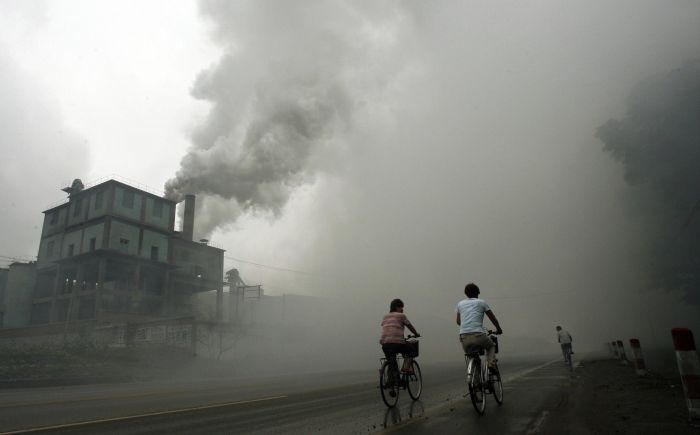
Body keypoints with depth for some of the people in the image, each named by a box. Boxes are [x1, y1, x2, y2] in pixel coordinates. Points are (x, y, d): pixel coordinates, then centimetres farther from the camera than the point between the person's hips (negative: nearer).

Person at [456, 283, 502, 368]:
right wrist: (499, 329, 39)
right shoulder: (481, 302, 12)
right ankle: (490, 365, 6)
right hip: (478, 335, -2)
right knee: (491, 346, 28)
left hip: (463, 336, 2)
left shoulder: (460, 303, 20)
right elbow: (493, 318, 21)